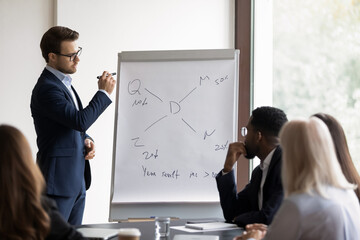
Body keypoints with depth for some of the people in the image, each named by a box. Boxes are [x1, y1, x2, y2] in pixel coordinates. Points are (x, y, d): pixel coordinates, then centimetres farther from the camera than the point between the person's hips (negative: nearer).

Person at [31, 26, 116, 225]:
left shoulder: (63, 82, 14)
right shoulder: (46, 89, -17)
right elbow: (80, 121, -25)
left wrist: (87, 141, 4)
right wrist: (103, 93, -16)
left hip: (77, 180, 10)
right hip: (58, 181, -10)